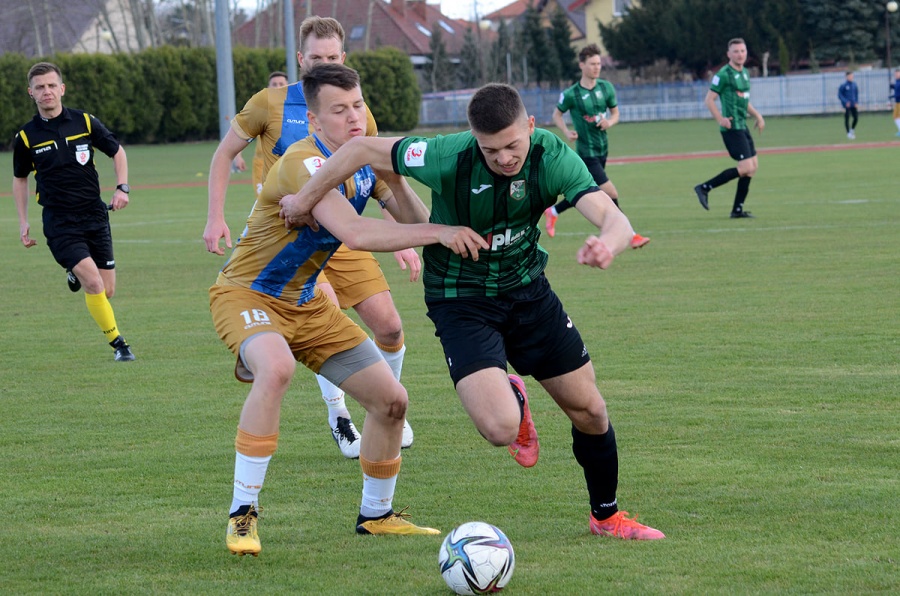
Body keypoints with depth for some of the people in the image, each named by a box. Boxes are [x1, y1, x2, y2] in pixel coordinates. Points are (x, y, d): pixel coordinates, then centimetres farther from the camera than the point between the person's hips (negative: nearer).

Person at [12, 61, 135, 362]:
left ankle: (76, 272, 37)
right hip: (59, 222, -2)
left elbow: (117, 152, 12)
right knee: (94, 284, -18)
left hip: (95, 215, 2)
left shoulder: (85, 122, 0)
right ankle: (118, 343, -5)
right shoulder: (27, 137, -2)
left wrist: (122, 187, -4)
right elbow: (20, 178, 14)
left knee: (107, 291, 4)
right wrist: (23, 222, 10)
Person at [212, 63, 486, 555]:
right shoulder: (304, 163, -28)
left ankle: (376, 514, 27)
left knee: (390, 399, 4)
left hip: (305, 302, 8)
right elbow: (353, 232, -40)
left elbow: (411, 214, 4)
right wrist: (436, 232, -42)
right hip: (246, 294, -8)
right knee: (276, 367, -40)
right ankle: (242, 514, -30)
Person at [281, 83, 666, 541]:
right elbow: (362, 148, -15)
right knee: (499, 427, -23)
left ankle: (606, 515, 34)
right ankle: (513, 398, 17)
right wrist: (305, 200, -6)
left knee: (589, 411, 8)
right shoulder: (449, 158, -28)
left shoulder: (553, 156, -21)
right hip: (461, 299, -3)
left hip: (527, 288, 3)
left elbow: (614, 219, -31)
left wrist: (607, 244, -56)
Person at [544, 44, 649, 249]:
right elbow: (557, 114, 3)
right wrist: (566, 132, -14)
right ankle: (631, 236, -5)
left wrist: (609, 123, -11)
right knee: (611, 194, -13)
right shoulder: (571, 94, -12)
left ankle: (552, 212, 39)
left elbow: (615, 114, 11)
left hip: (603, 147, 6)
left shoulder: (606, 88, 1)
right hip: (586, 150, -6)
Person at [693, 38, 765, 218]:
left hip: (742, 127, 9)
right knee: (746, 168, -15)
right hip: (732, 128, -9)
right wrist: (720, 119, -23)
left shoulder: (744, 73, 16)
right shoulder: (724, 74, -11)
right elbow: (709, 99, -12)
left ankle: (737, 210, 13)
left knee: (753, 165, 8)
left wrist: (757, 115, 15)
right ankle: (704, 188, -8)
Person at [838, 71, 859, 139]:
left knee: (856, 118, 0)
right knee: (847, 119, -2)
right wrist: (845, 102, -19)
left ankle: (852, 130, 23)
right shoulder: (843, 85, -9)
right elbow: (839, 95, -8)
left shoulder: (854, 85, 8)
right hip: (846, 105, -5)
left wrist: (857, 102, 4)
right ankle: (848, 133, 7)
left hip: (853, 105, 5)